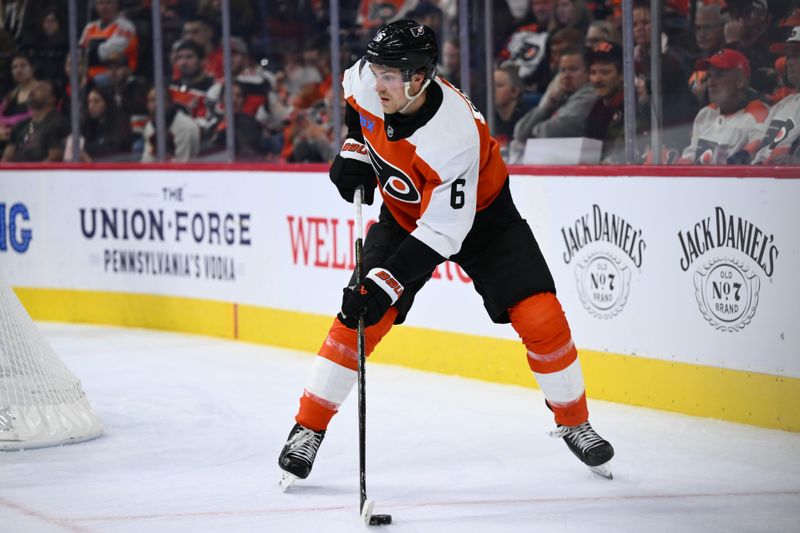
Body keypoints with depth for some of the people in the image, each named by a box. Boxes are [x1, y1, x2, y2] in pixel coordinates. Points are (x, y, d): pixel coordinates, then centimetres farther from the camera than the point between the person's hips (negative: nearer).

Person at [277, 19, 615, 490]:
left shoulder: (454, 136, -39)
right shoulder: (367, 84, -23)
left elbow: (442, 233, -37)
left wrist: (386, 284, -40)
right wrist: (354, 152, -5)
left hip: (478, 213, -4)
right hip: (403, 211, 4)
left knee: (541, 318, -14)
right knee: (358, 319, -9)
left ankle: (574, 423, 9)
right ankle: (308, 430, 3)